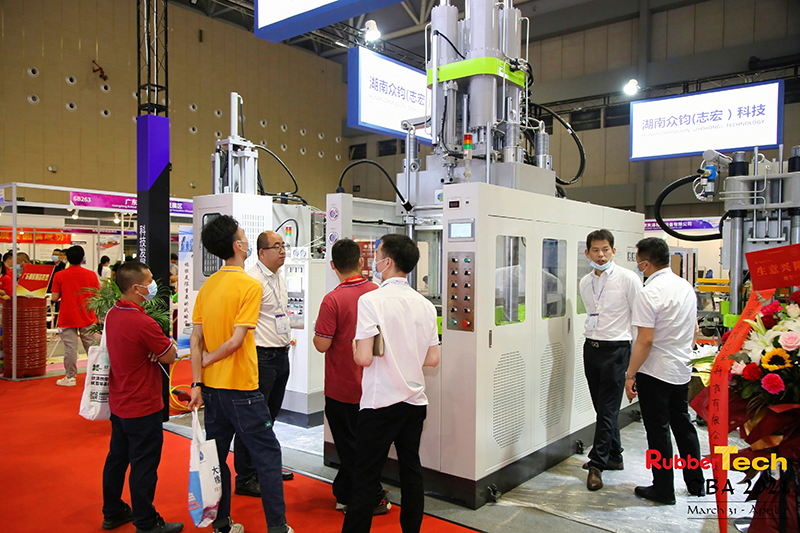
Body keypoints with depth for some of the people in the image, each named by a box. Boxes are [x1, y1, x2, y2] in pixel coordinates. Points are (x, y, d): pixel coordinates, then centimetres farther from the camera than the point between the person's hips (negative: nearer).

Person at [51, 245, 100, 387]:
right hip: (88, 318, 1)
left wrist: (64, 294, 14)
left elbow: (55, 298, -6)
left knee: (70, 347, 3)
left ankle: (70, 377, 9)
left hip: (67, 319, -1)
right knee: (91, 346, 9)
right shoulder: (91, 274, -2)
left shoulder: (59, 276, -6)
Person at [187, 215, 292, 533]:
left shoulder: (206, 286, 5)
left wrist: (197, 382, 3)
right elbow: (236, 340, -20)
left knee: (216, 455, 16)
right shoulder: (250, 285, -14)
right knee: (268, 455, 5)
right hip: (241, 389, -7)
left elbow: (195, 339, 3)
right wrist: (209, 359, -4)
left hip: (211, 387, 7)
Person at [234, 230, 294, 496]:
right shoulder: (252, 280, -16)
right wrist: (253, 354, -20)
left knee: (270, 416, 19)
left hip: (281, 355, 9)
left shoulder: (280, 279, 15)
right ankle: (245, 478, 10)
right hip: (261, 356, -9)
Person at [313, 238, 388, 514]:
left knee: (350, 447, 9)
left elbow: (322, 345, -19)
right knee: (355, 441, 19)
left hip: (342, 388, -5)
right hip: (371, 385, 5)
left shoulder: (333, 299, -20)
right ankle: (345, 494, 32)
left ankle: (372, 499, 18)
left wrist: (316, 330, 2)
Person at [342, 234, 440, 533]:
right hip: (415, 401, 6)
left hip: (380, 403, -5)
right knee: (411, 471, 15)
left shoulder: (371, 300, -14)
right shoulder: (425, 305, 3)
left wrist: (355, 348, 1)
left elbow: (363, 358, -20)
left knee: (366, 478, 5)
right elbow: (432, 359, 6)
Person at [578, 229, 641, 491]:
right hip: (591, 348, 6)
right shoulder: (585, 283, 9)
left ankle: (597, 464, 3)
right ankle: (614, 457, 28)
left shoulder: (628, 278, -8)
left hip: (616, 349, -6)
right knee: (602, 408, 13)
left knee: (607, 410, -4)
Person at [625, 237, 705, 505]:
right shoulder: (686, 286, 4)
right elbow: (694, 330, 14)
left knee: (658, 431, 4)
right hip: (682, 370, 8)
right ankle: (696, 483, 32)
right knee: (683, 425, 20)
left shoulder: (649, 294, -21)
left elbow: (645, 341, -23)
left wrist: (630, 374, -15)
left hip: (655, 373, -8)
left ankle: (663, 490, 15)